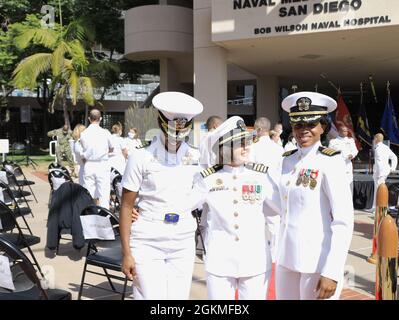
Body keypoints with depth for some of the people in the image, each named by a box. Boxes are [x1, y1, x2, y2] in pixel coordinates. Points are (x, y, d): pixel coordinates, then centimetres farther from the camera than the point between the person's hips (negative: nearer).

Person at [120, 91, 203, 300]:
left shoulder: (195, 158, 4)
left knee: (179, 296, 7)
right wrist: (126, 253, -7)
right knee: (150, 296, -3)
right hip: (147, 243, -3)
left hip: (183, 243, 3)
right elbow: (126, 206, -4)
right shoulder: (142, 157, -6)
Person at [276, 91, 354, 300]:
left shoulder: (330, 162, -12)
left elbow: (344, 222, -16)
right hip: (286, 258, 6)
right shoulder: (288, 160, 6)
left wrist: (332, 273, -19)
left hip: (319, 261, -6)